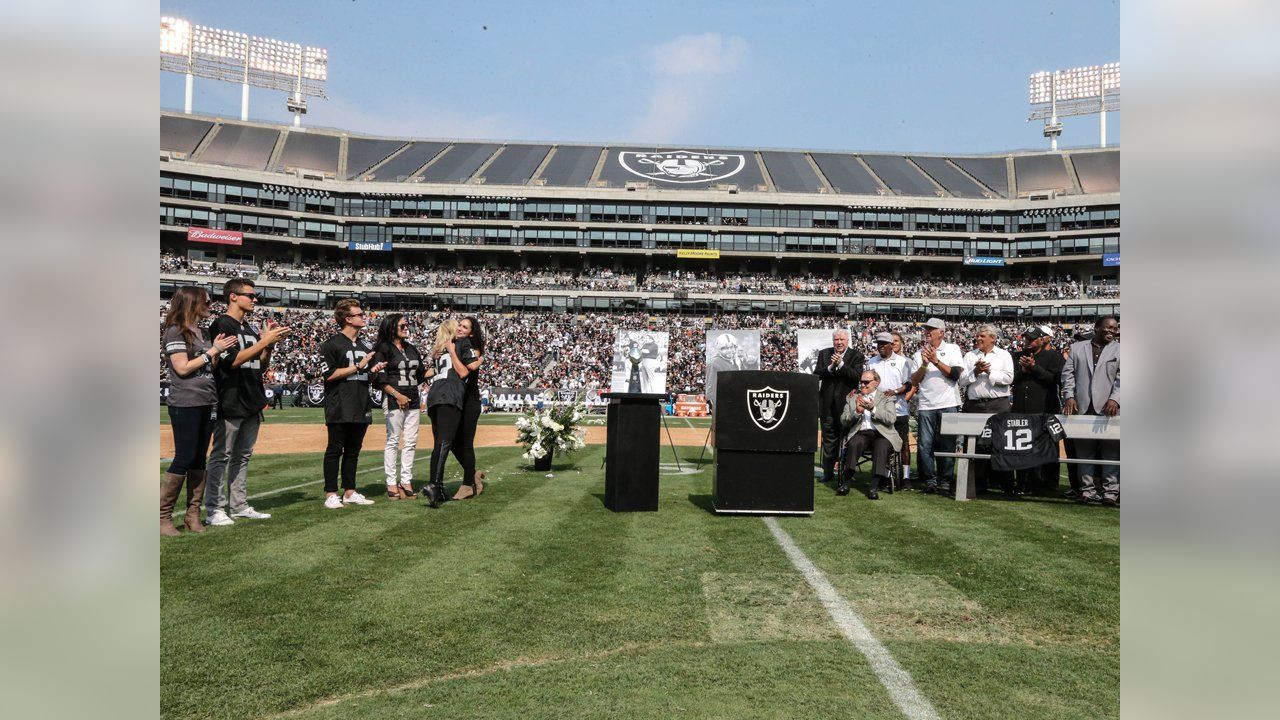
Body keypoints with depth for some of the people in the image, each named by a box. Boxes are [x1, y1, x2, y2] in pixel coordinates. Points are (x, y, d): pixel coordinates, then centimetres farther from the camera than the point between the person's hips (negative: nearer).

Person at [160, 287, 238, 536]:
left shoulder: (201, 333, 17)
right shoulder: (175, 331, -7)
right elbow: (182, 368, -15)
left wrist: (218, 350, 3)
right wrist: (213, 351, -12)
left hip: (207, 403, 8)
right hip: (185, 404, -8)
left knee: (199, 459, 9)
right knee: (184, 459, -8)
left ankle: (193, 513, 15)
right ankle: (163, 515, 0)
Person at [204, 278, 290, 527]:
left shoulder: (250, 328, 16)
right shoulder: (221, 325, -8)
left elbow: (262, 365, 17)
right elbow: (232, 361, -20)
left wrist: (270, 343, 0)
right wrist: (264, 341, -21)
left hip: (252, 403, 8)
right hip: (231, 402, -8)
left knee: (243, 456, 13)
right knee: (222, 455, -2)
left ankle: (240, 506, 20)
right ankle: (214, 509, 3)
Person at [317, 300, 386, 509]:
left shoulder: (365, 346, 16)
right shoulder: (332, 344, -6)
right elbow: (329, 374, -13)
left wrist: (375, 369, 0)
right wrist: (357, 367, -14)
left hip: (361, 408, 7)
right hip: (340, 410, -7)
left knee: (353, 451, 11)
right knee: (335, 450, -1)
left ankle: (349, 493, 18)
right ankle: (331, 494, 4)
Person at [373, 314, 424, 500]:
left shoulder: (412, 349, 16)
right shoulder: (383, 349, -5)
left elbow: (420, 375, 19)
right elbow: (380, 379, -11)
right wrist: (397, 395, -17)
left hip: (413, 399, 7)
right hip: (393, 400, -7)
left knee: (411, 442, 7)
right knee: (393, 441, -2)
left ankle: (406, 481, 14)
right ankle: (391, 483, 4)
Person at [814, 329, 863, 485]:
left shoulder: (856, 356, 1)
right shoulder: (824, 354, 9)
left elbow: (857, 376, -13)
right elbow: (817, 374, 1)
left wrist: (841, 364, -20)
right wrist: (831, 367, -15)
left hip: (846, 402, -2)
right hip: (827, 403, 3)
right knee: (829, 439, 6)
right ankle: (828, 472, 11)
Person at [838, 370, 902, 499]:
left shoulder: (887, 398, 14)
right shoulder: (852, 398, 21)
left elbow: (891, 419, -3)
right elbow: (843, 421, 11)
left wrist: (873, 409, -15)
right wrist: (857, 412, -7)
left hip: (882, 434, -1)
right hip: (860, 433, 1)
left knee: (882, 446, -35)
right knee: (854, 444, -33)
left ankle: (874, 487, -36)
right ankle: (845, 482, -28)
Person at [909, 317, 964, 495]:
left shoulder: (952, 349, 6)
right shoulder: (919, 354, 11)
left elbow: (956, 374, -8)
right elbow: (914, 381, 4)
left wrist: (936, 361, -13)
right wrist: (924, 364, -10)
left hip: (948, 404, -2)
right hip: (926, 405, 2)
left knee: (947, 444, 2)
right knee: (925, 445, -2)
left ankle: (946, 480, 10)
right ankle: (930, 479, 8)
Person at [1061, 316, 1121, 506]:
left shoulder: (1119, 350, 9)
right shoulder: (1077, 348, 13)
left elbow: (1122, 377, -1)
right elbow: (1067, 373, 10)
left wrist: (1115, 399, -15)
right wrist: (1069, 396, -2)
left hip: (1108, 408, -1)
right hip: (1082, 407, 1)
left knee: (1111, 450, -2)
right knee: (1084, 449, 4)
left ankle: (1110, 491, 2)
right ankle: (1087, 489, 10)